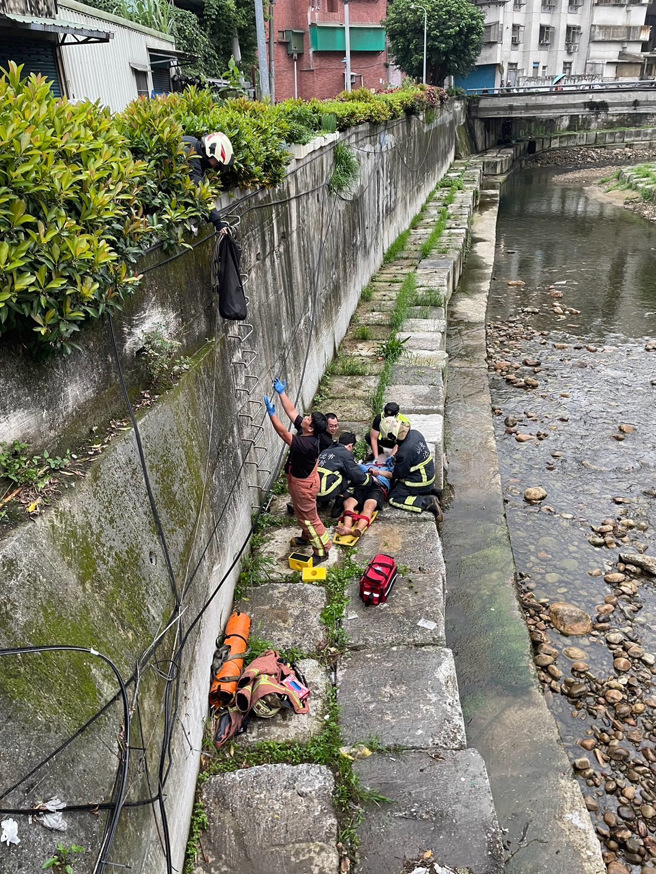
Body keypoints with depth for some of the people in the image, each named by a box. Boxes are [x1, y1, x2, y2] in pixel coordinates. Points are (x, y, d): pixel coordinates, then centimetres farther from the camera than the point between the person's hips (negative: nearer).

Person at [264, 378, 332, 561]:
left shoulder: (307, 444, -37)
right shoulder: (305, 432, -11)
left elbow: (283, 433, -40)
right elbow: (292, 411, -2)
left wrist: (272, 414, -39)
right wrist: (282, 392, -3)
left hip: (303, 484, -10)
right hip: (298, 480, 10)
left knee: (309, 517, 7)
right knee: (301, 513, 29)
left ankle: (322, 550, 22)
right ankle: (307, 537, 50)